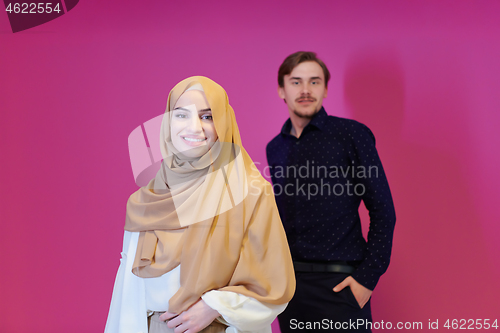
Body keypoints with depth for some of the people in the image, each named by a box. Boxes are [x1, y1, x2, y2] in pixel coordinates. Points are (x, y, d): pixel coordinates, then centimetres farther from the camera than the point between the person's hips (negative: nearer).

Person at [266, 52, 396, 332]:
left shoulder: (351, 135, -6)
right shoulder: (275, 148, 10)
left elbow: (383, 212, -7)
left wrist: (368, 277, -11)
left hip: (338, 284, -4)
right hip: (287, 283, 5)